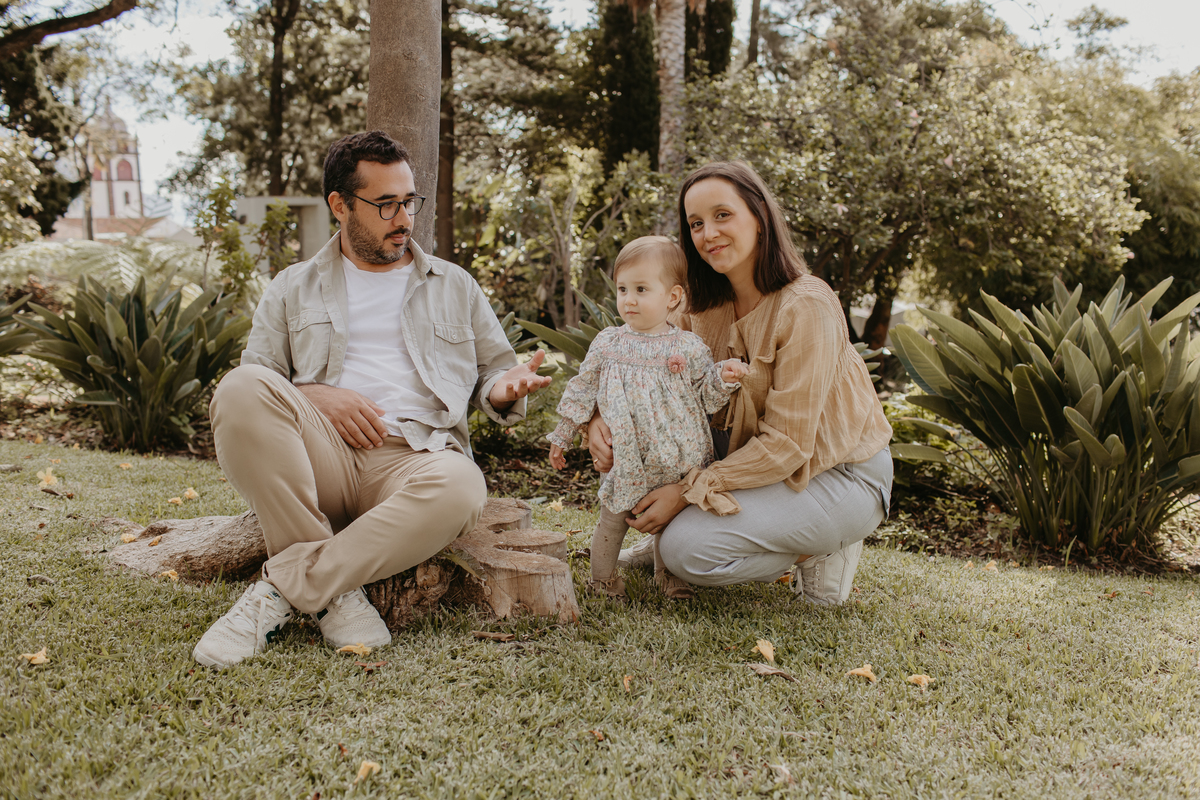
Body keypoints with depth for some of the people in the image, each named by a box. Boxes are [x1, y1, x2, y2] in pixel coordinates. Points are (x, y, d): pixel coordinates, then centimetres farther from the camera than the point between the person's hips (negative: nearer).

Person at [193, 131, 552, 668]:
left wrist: (504, 387, -1)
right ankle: (335, 593, -26)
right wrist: (313, 396, -7)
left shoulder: (454, 286, 24)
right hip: (320, 455, 1)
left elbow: (494, 364, 25)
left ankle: (281, 588, -25)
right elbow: (253, 379, 14)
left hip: (414, 456, 0)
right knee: (241, 389, -31)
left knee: (459, 487, -38)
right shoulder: (294, 288, 21)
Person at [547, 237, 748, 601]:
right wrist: (563, 434, 12)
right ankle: (602, 578, 28)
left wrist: (724, 377, -18)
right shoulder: (607, 343, 1)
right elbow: (582, 390, 10)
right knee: (612, 520, 9)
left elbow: (706, 398, 1)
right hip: (628, 462, 1)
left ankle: (669, 575, 34)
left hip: (679, 460, 0)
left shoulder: (688, 347, -3)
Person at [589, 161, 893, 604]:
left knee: (687, 549, -23)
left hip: (840, 479, -7)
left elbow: (786, 444, -24)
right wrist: (602, 418, -18)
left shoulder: (806, 307, -25)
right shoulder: (707, 305, -2)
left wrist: (688, 491, -24)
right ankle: (669, 536, 12)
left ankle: (821, 552, -2)